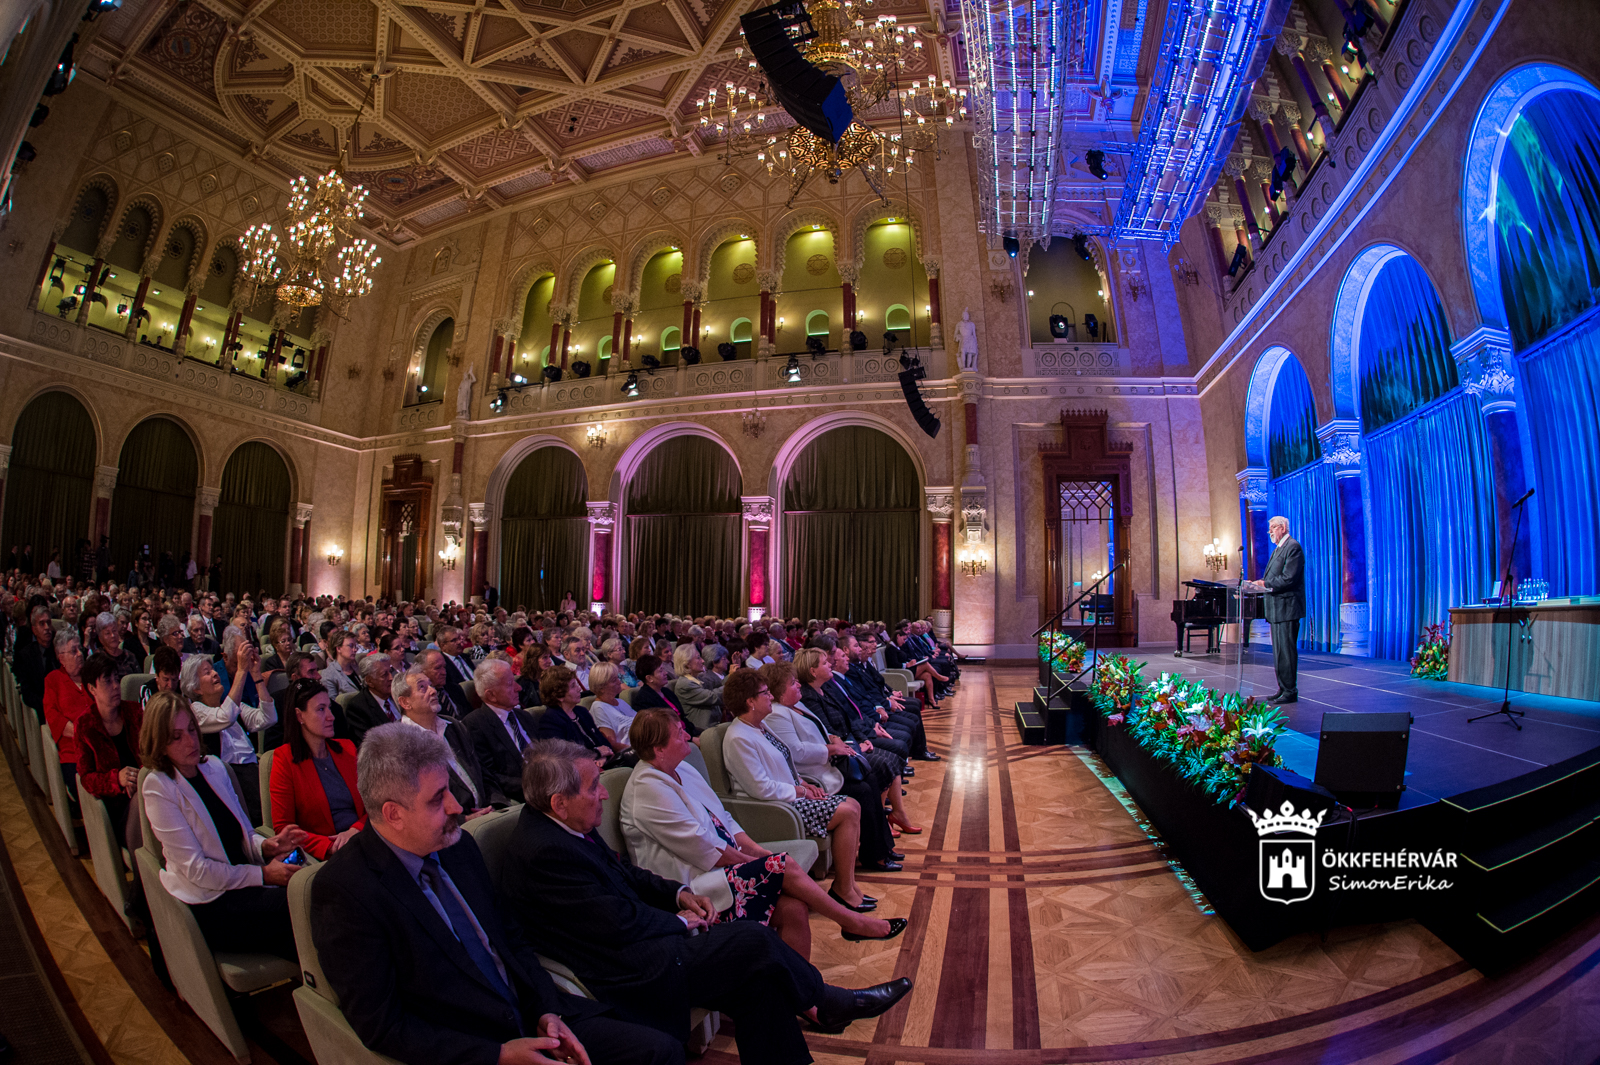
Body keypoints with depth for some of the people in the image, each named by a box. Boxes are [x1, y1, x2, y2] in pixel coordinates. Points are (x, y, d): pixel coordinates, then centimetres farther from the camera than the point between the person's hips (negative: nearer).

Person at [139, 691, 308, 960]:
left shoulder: (214, 766, 9)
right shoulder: (158, 787, -8)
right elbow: (195, 869, -11)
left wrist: (267, 845, -8)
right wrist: (263, 874, -16)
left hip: (243, 884, 5)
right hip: (208, 906, -5)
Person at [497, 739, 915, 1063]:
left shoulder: (562, 826, 4)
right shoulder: (544, 852, -26)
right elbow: (619, 924, -24)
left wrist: (679, 893, 2)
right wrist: (679, 921, -7)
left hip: (629, 940, 9)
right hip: (627, 973, -9)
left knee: (758, 974, -2)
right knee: (755, 943, -11)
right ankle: (825, 1004, 13)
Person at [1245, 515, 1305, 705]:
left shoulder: (1293, 547, -12)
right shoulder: (1278, 549, 19)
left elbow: (1288, 579, -21)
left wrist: (1264, 584, -17)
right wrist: (1257, 584, 5)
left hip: (1287, 607, -10)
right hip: (1277, 608, 10)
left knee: (1286, 650, -7)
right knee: (1279, 651, 13)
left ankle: (1290, 692, -2)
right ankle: (1283, 689, 20)